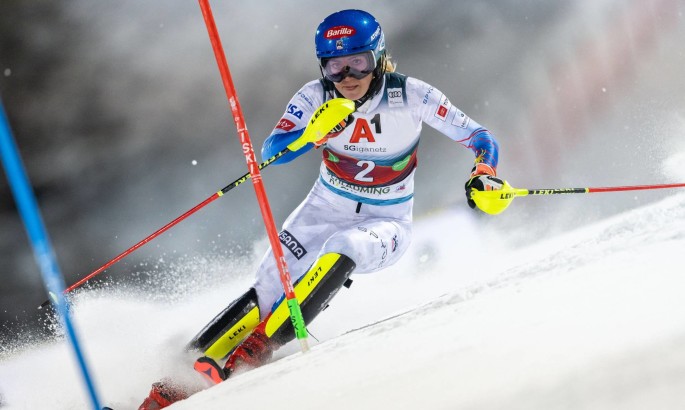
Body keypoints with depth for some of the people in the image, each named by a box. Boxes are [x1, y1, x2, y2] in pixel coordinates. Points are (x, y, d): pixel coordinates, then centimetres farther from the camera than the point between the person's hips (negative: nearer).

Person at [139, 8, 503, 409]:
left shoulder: (410, 95, -18)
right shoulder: (316, 97, -13)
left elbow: (480, 138, -11)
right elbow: (271, 152, -22)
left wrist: (484, 173, -31)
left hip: (385, 223, -2)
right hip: (326, 210, 2)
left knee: (340, 251, -34)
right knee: (272, 286, -15)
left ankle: (256, 349, -34)